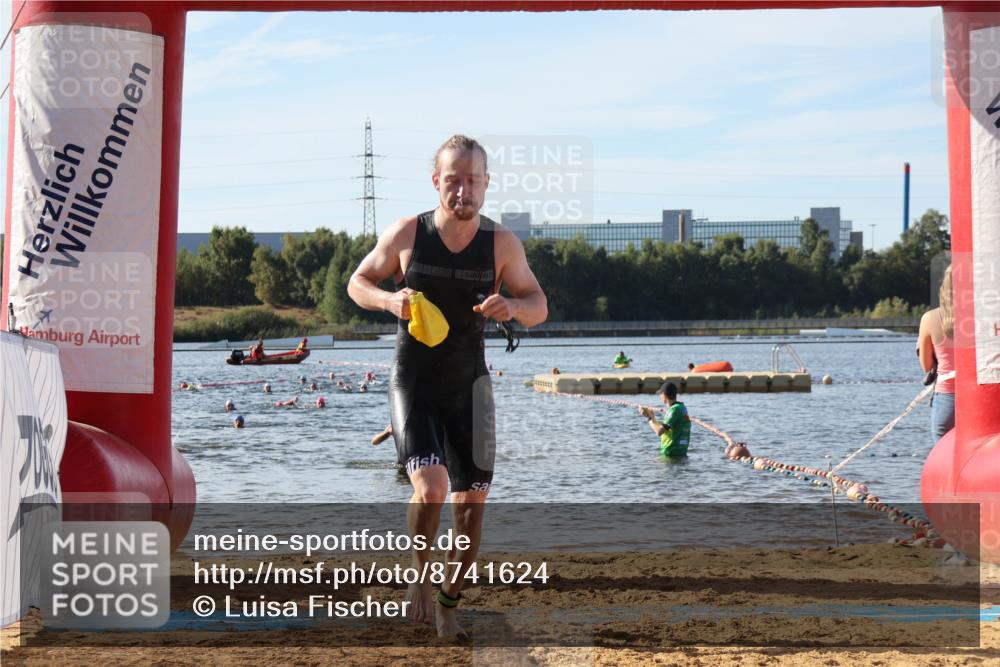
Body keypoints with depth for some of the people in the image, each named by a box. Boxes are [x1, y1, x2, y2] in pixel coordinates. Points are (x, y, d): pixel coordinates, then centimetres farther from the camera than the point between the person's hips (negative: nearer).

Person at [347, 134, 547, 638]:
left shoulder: (501, 243, -6)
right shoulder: (407, 234, -8)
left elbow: (539, 307, 0)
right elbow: (358, 283, 4)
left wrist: (511, 305, -24)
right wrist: (390, 301, -19)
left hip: (469, 386, 2)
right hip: (412, 385, -2)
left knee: (471, 502, 5)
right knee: (430, 487, -21)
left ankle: (449, 602, 26)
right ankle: (419, 578, 6)